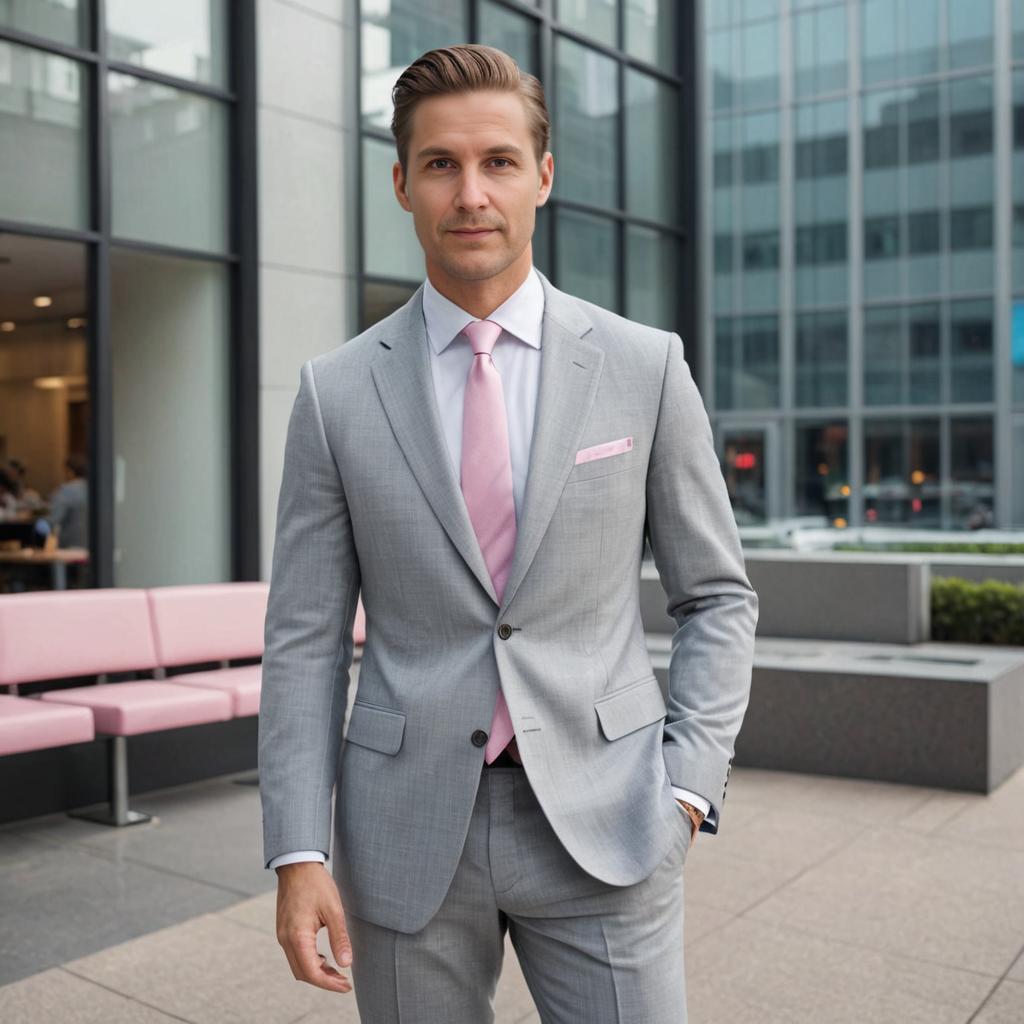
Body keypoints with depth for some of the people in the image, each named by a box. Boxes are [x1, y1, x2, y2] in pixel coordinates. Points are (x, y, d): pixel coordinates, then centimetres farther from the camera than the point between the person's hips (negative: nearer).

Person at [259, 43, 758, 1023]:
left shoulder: (645, 365, -1)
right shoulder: (336, 391, -1)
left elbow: (716, 595, 4)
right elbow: (304, 638, 0)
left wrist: (688, 785, -5)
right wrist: (299, 852, -5)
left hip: (601, 826, 0)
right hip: (406, 831, 1)